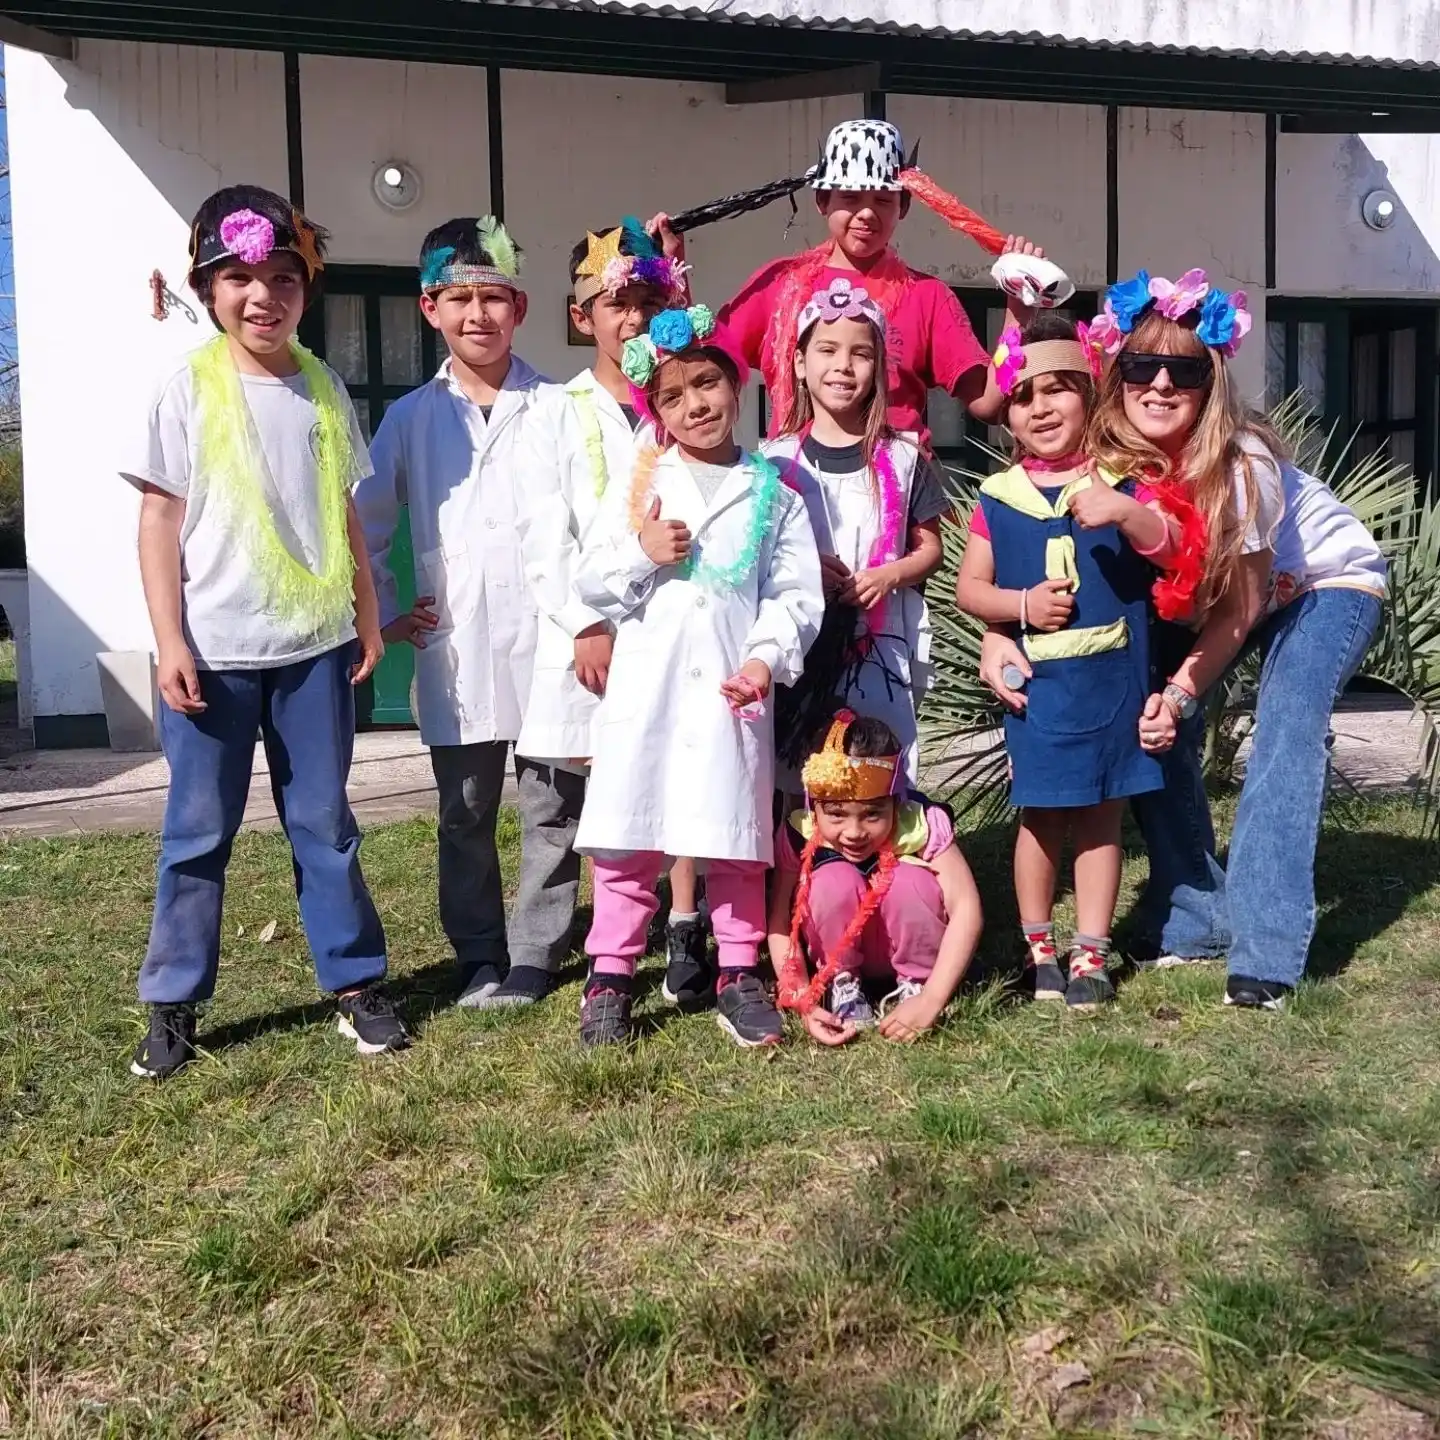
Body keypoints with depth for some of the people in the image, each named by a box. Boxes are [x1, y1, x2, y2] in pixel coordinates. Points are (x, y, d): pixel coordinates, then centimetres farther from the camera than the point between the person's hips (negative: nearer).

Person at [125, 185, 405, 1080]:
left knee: (324, 822, 10)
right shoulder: (189, 392, -4)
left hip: (315, 646, 3)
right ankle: (173, 1004, 18)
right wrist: (170, 641, -10)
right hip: (216, 651, -2)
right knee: (199, 831, 6)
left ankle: (356, 981, 20)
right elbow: (160, 521, -4)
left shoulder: (324, 390, 6)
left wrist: (368, 619, 11)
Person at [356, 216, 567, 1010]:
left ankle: (535, 953, 20)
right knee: (465, 812, 10)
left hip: (547, 640, -2)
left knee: (552, 808, 6)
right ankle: (480, 958, 24)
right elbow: (365, 524, 13)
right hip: (455, 648, 2)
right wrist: (387, 614, 8)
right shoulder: (411, 417, 7)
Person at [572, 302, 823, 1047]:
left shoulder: (773, 491, 6)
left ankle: (738, 975, 21)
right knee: (627, 837, 5)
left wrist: (767, 658, -13)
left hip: (732, 688, 0)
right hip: (646, 685, 0)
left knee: (736, 839, 7)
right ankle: (609, 976, 17)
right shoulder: (639, 483, 7)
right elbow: (590, 581, 5)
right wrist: (642, 554, -12)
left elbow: (796, 594, 1)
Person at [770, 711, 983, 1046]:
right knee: (835, 879, -31)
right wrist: (804, 1003, -32)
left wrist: (930, 1000, -37)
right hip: (839, 951, 0)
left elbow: (966, 908, -31)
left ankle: (914, 983, -5)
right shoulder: (799, 835, -24)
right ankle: (842, 983, -5)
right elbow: (779, 923, -20)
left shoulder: (921, 824, -28)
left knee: (912, 880, -32)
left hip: (906, 950, 0)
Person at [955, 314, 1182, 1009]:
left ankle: (1091, 953, 17)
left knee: (1101, 814, 7)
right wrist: (1022, 604, -13)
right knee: (1040, 815, 7)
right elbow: (968, 589, 4)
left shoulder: (1118, 485, 1)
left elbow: (1169, 548, -11)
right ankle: (1038, 947, 22)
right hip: (1037, 686, 0)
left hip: (1111, 683, 0)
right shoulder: (998, 499, 2)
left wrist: (1125, 513, -29)